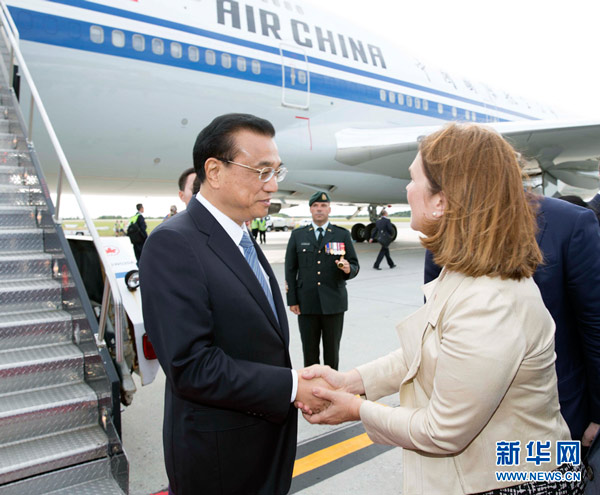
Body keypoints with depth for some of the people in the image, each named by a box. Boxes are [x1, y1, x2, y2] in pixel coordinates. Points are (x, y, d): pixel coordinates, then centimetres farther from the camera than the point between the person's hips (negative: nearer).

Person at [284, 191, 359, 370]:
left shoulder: (342, 235, 5)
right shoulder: (297, 235, 6)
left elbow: (355, 266, 5)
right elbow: (290, 270, 5)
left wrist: (348, 269, -19)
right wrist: (292, 300, -1)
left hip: (334, 303, 0)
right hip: (306, 304, 0)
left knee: (332, 350, 10)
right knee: (309, 350, 9)